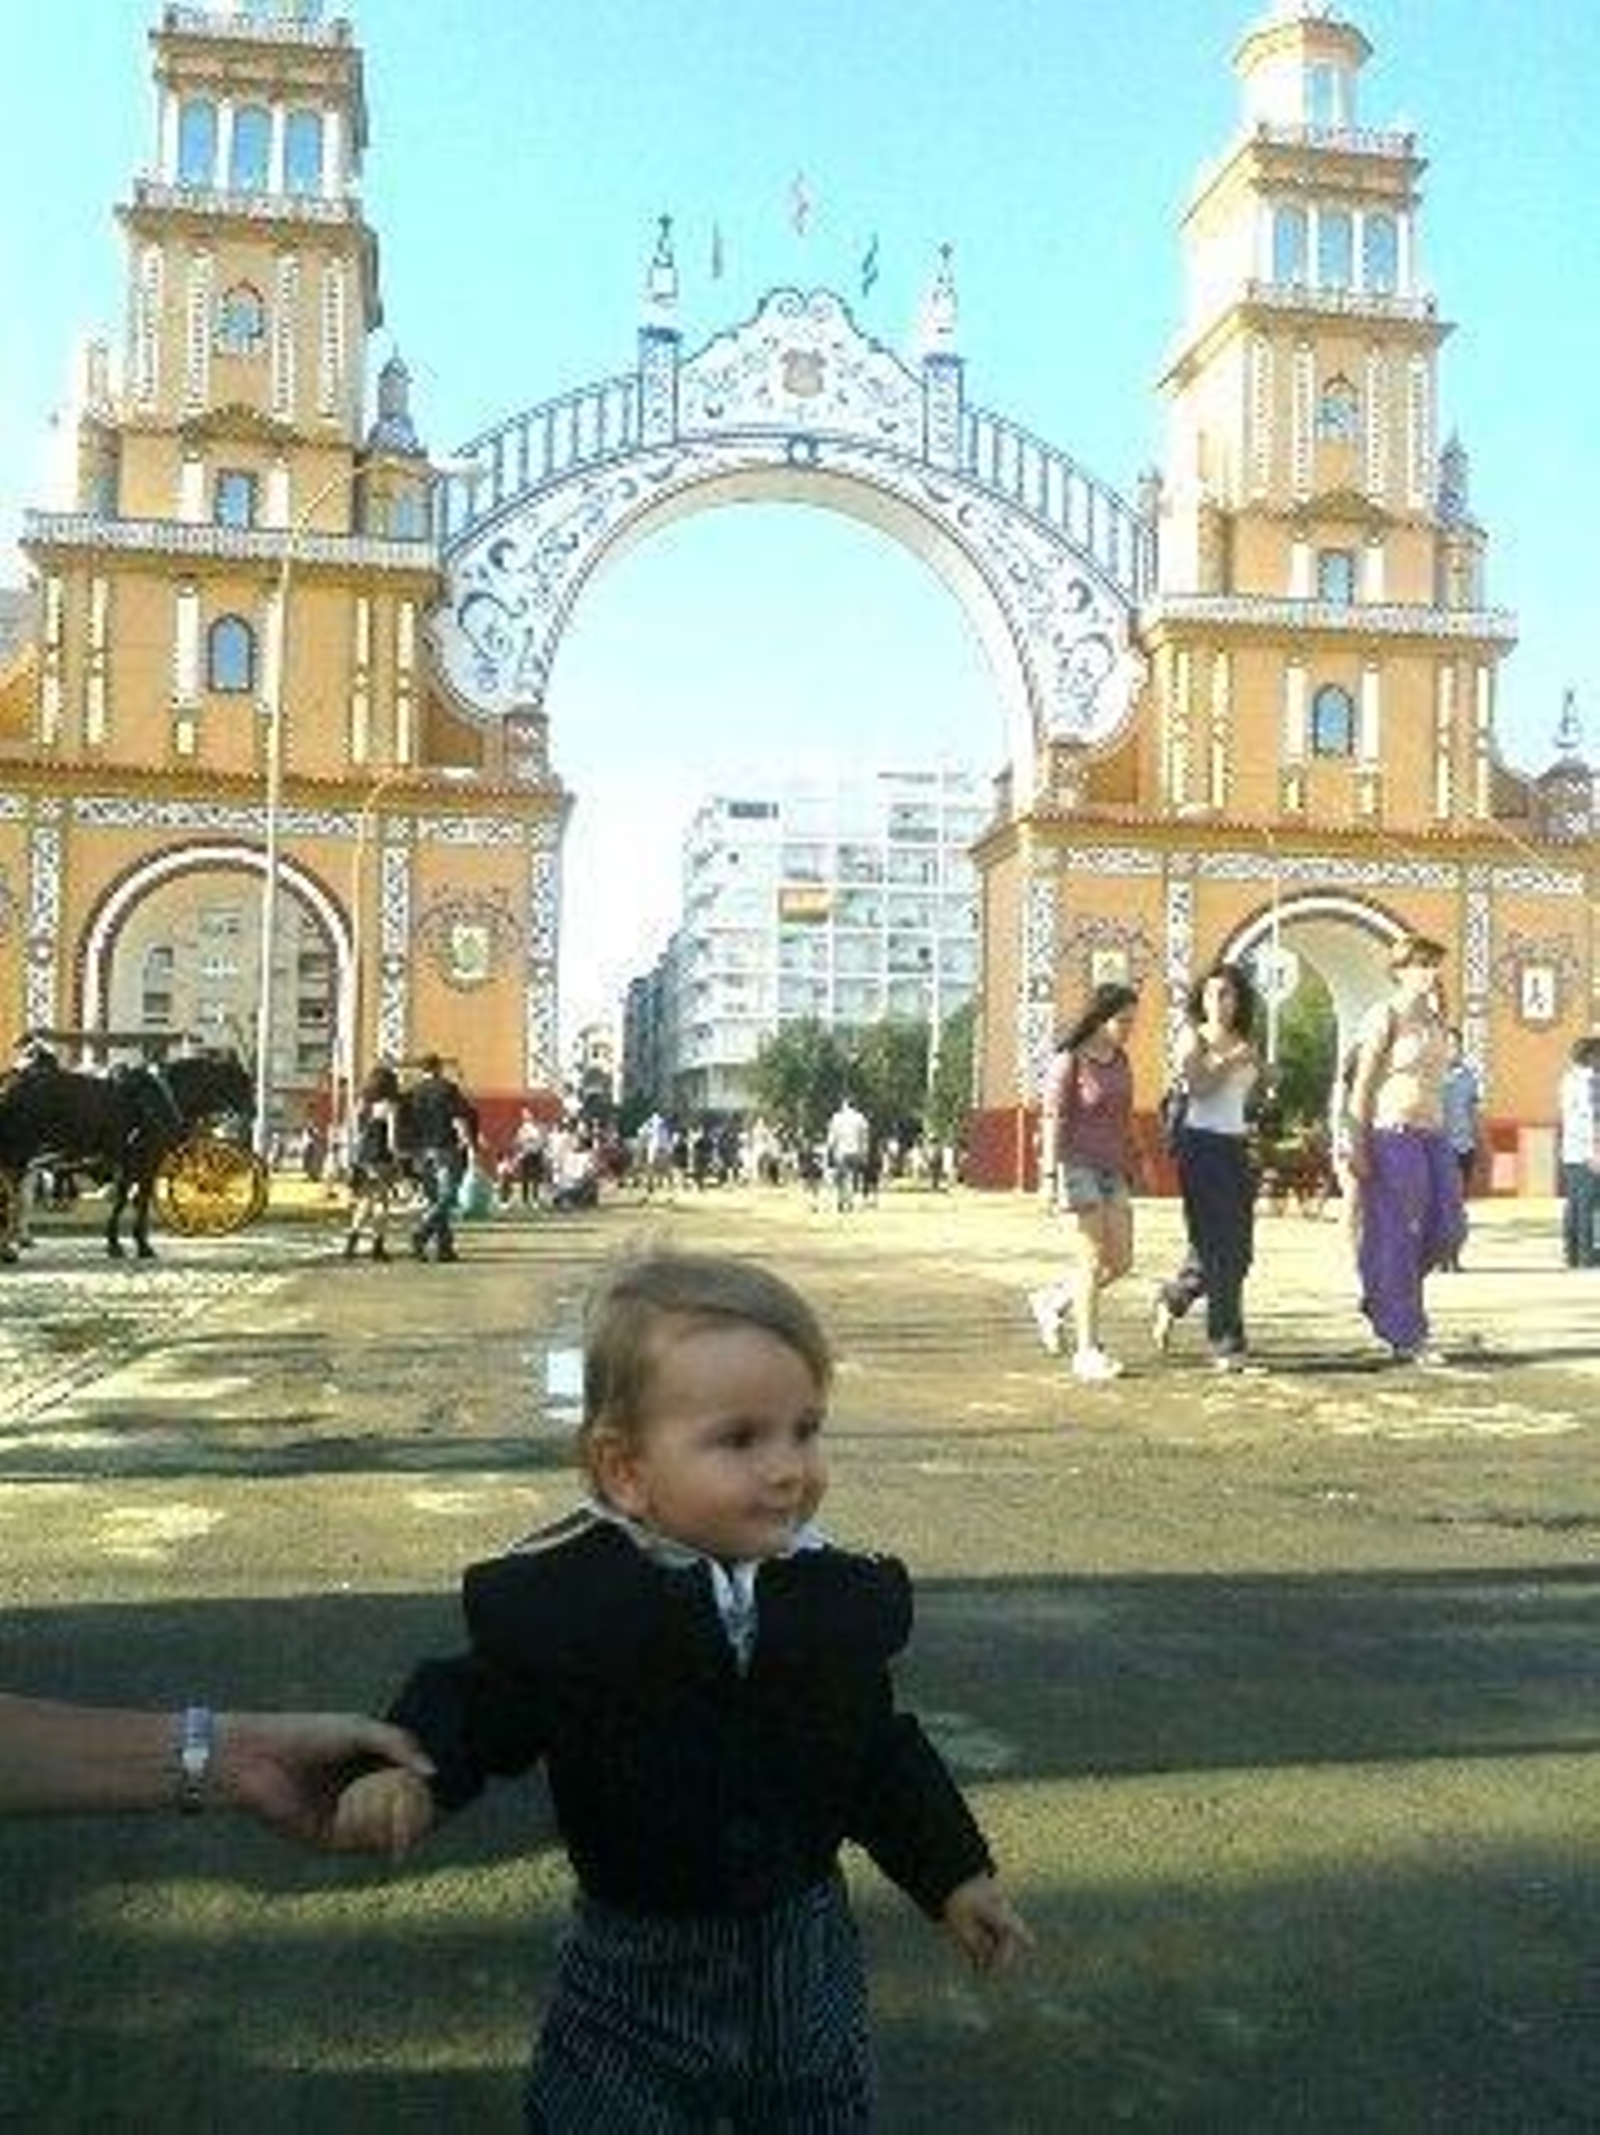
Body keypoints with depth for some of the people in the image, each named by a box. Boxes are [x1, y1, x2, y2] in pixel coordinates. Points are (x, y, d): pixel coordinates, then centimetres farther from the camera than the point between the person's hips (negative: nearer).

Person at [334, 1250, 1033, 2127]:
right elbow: (479, 1703, -7)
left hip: (808, 1954, 3)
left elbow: (880, 1751, 4)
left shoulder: (840, 1594, -8)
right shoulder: (561, 1594, -19)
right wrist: (410, 1770, -26)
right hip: (637, 1967, -3)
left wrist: (955, 1875, 8)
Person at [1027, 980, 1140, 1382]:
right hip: (1077, 1165, -7)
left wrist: (1131, 1167, 19)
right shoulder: (1069, 1062, -9)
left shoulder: (1120, 1060, 11)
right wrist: (1050, 1174, -16)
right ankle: (1087, 1352, 2)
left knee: (1121, 1261, 4)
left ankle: (1051, 1301, 24)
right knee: (1092, 1261, -7)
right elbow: (1052, 1119, -11)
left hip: (1111, 1169, 7)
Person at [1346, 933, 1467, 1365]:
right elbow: (1362, 1085, -10)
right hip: (1393, 1134, -8)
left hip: (1433, 1134, 8)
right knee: (1397, 1236, -2)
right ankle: (1406, 1338, 5)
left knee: (1447, 1229, 4)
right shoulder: (1385, 1016, -7)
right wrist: (1358, 1146, -15)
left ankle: (1382, 1297, 25)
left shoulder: (1434, 1019, 15)